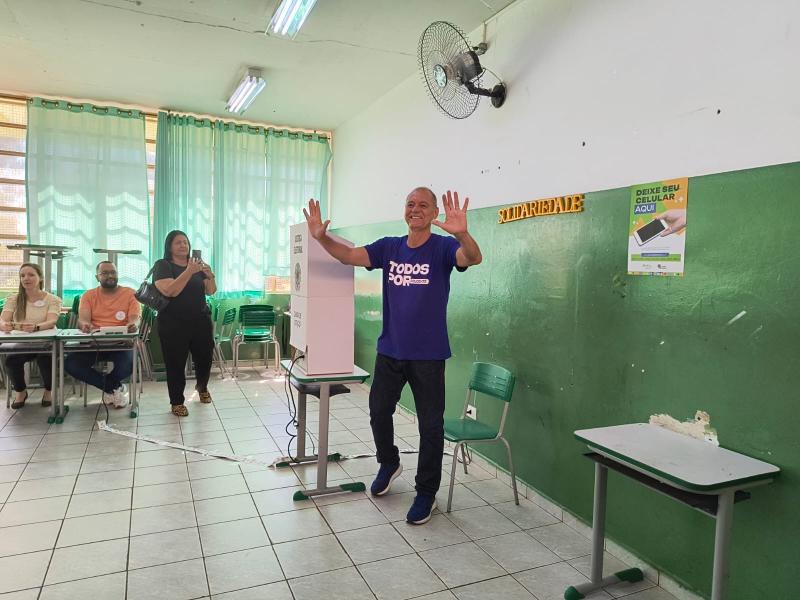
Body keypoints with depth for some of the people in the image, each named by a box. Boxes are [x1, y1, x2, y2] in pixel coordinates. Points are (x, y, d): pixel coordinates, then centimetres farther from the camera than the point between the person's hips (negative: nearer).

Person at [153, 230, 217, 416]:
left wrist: (210, 276, -13)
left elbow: (210, 291, 7)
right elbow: (170, 291, -20)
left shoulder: (197, 264, 11)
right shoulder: (163, 265, -4)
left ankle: (202, 387, 38)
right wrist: (189, 271, -27)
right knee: (175, 364, 0)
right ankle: (177, 402, 18)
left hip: (201, 322, 4)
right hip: (174, 325, -4)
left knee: (205, 359, 8)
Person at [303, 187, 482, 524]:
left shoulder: (443, 247, -10)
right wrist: (321, 237, -23)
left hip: (428, 355, -4)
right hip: (389, 350, 5)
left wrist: (461, 233, -50)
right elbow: (349, 256, -5)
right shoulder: (389, 247, 3)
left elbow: (473, 259, -29)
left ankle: (426, 493, 24)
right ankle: (389, 464, 46)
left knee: (430, 425, 6)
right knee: (379, 412, 18)